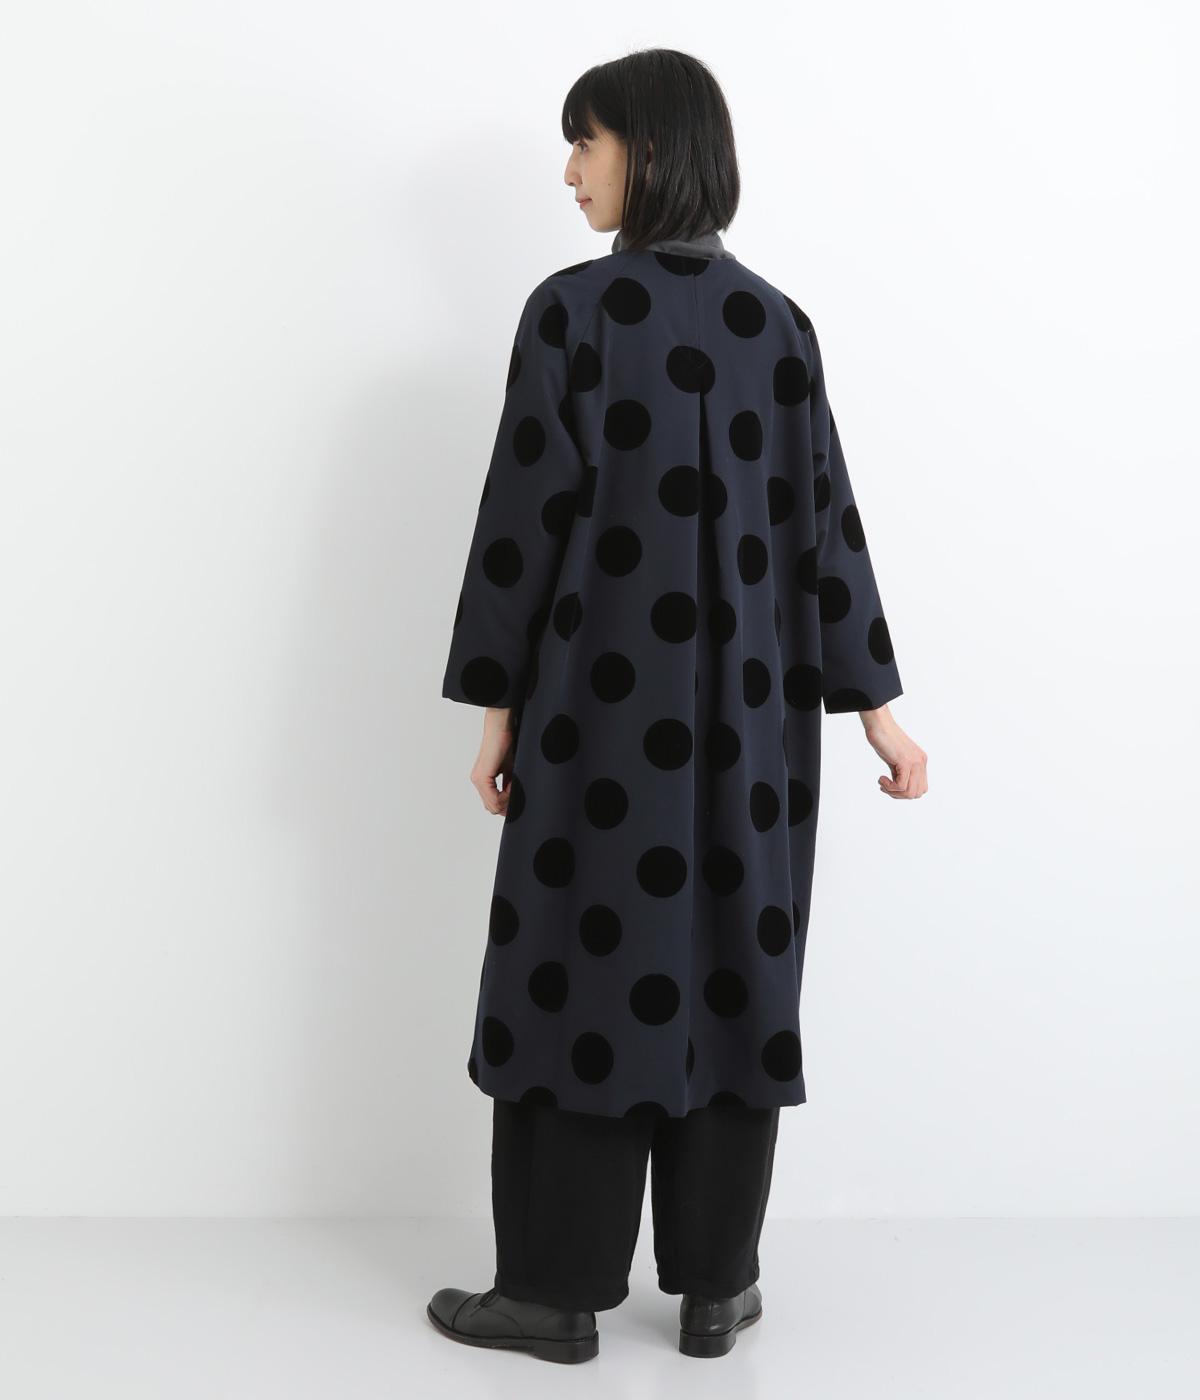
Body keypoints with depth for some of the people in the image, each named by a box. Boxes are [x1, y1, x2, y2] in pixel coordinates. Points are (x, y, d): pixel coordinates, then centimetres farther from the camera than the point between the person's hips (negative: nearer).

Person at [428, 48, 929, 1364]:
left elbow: (528, 513, -10)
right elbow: (822, 517, 4)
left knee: (583, 970, 5)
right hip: (747, 701, 4)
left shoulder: (571, 308, -9)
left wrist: (498, 703, -4)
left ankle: (558, 1288, 13)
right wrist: (874, 702, 7)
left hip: (604, 693, -4)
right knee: (730, 972, 10)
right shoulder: (776, 322, 4)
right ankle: (715, 1286, 18)